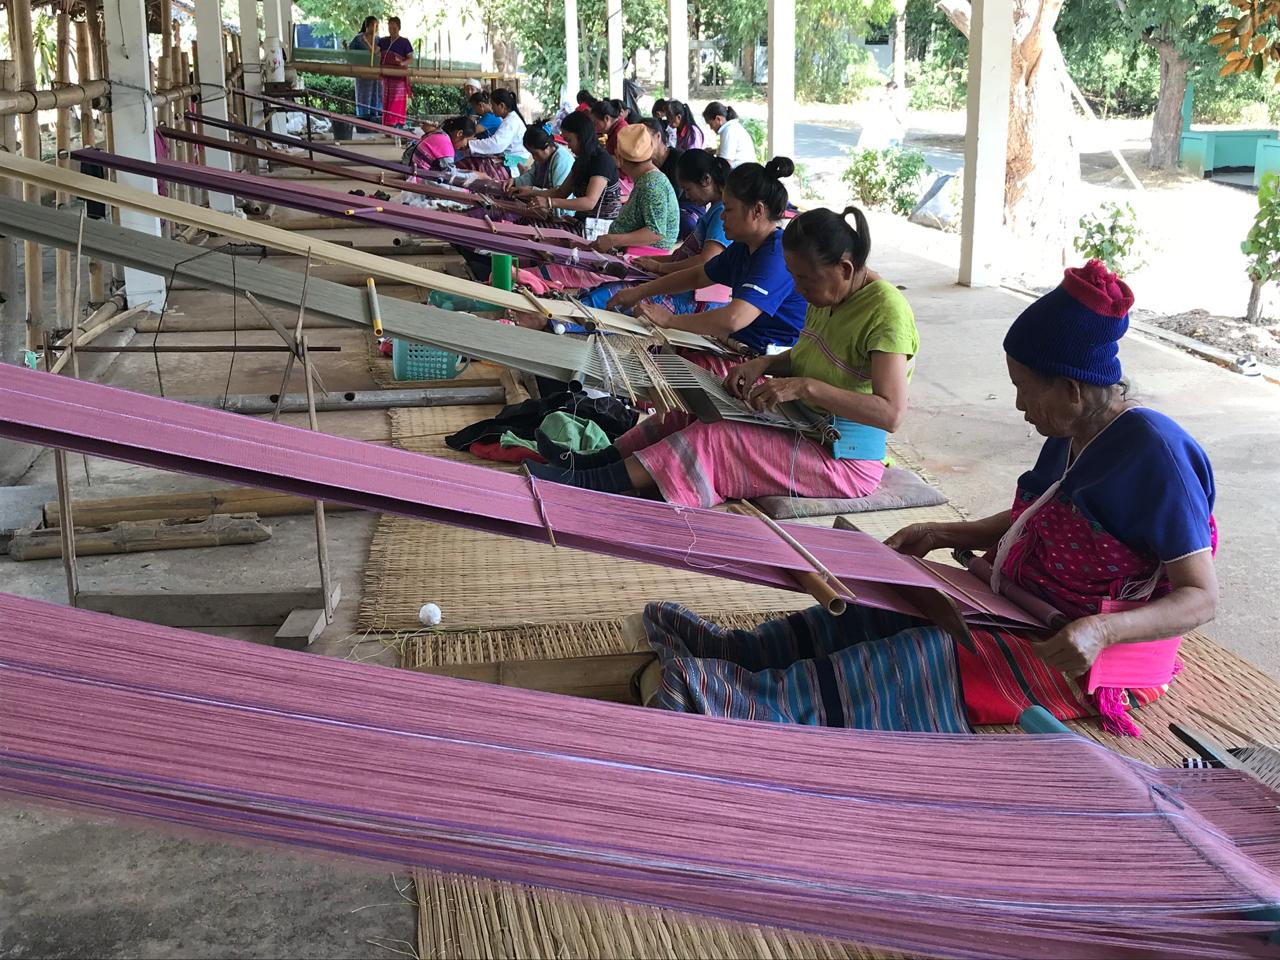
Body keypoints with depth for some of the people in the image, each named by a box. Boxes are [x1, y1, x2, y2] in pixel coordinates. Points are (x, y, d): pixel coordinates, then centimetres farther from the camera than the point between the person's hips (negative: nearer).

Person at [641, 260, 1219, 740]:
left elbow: (1202, 599, -23)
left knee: (919, 658, -25)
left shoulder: (1155, 453, -22)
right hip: (1025, 610, 9)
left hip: (1081, 656, -9)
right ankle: (732, 654, -7)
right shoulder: (1072, 436, 5)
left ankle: (747, 710, -32)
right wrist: (942, 536, 10)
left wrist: (1100, 630, -40)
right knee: (880, 615, -4)